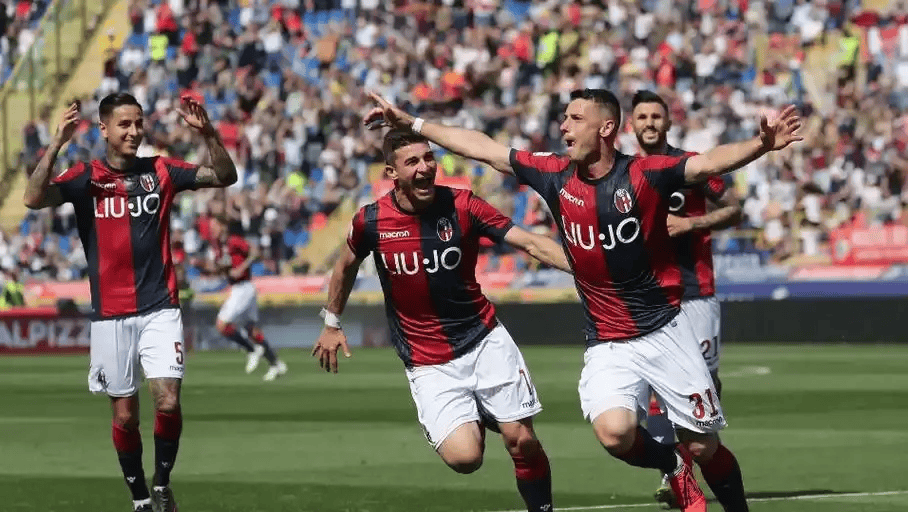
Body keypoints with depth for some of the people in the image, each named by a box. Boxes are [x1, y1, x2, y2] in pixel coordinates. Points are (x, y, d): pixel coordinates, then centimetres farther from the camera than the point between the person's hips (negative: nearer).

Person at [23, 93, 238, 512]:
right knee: (125, 414, 4)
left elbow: (225, 177, 0)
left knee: (168, 403, -13)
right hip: (111, 316, 0)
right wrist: (56, 144, -27)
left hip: (160, 309, 0)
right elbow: (34, 199, -17)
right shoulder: (85, 177, -1)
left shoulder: (160, 171, 4)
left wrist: (207, 133, -15)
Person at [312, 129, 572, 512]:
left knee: (521, 440, -8)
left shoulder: (462, 206, -9)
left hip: (484, 340, 0)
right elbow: (346, 265, 15)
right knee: (463, 457, -16)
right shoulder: (371, 221, -7)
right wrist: (331, 324, 21)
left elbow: (531, 243, -14)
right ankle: (475, 423, 20)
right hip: (428, 363, 0)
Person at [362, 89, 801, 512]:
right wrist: (411, 124, 12)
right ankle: (673, 468, 8)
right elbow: (481, 148, 8)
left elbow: (710, 163, -23)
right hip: (607, 346, 2)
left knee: (703, 447, 1)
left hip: (664, 332, -2)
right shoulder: (555, 176, 1)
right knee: (613, 432, -23)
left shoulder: (644, 174, -11)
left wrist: (761, 145, -42)